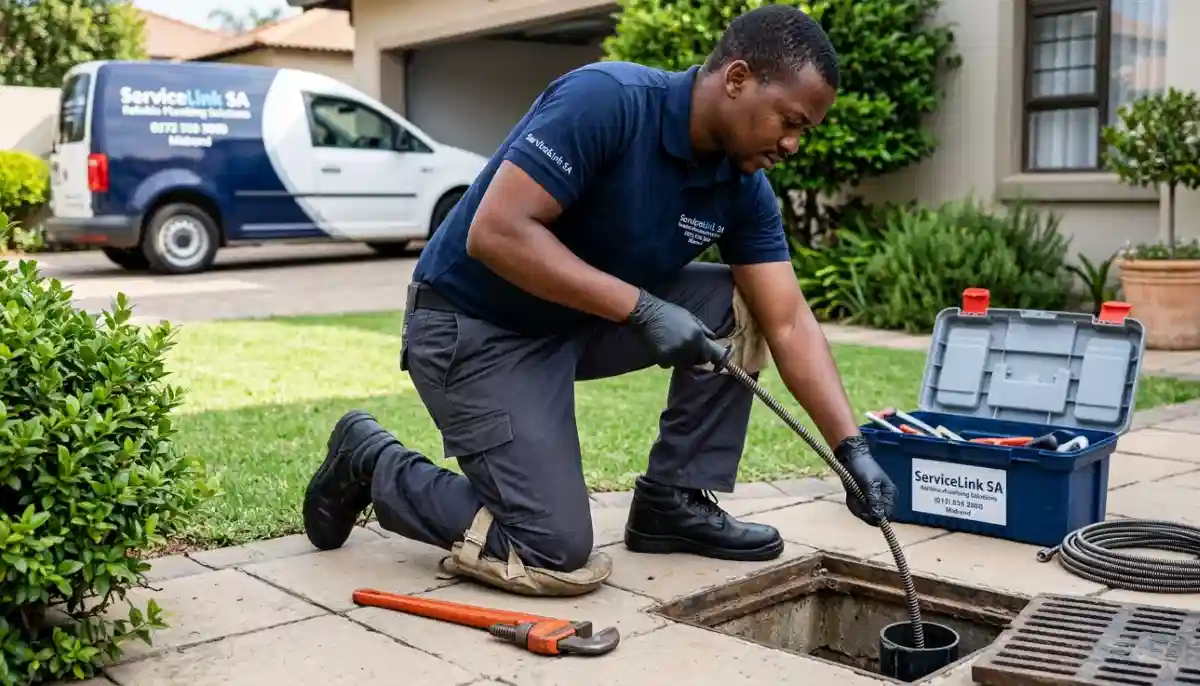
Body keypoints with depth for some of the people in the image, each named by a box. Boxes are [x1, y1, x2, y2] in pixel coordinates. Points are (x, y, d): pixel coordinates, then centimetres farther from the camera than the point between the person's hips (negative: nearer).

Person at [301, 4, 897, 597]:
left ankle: (673, 502, 7)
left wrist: (850, 447, -14)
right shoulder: (606, 101, -26)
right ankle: (372, 463, 7)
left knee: (736, 308, -4)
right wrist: (642, 309, -31)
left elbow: (790, 325, -4)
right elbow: (497, 232, -31)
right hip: (475, 327, -7)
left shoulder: (744, 187, -4)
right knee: (557, 555, -12)